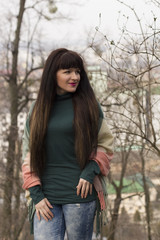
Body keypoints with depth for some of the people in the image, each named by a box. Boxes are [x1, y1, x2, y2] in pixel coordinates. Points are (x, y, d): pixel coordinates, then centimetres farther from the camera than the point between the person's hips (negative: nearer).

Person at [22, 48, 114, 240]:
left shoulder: (89, 105, 4)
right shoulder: (38, 109, 9)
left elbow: (105, 144, 8)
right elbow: (29, 154, 9)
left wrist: (90, 171, -9)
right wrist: (36, 194, -1)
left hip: (80, 194, -1)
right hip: (46, 197, 1)